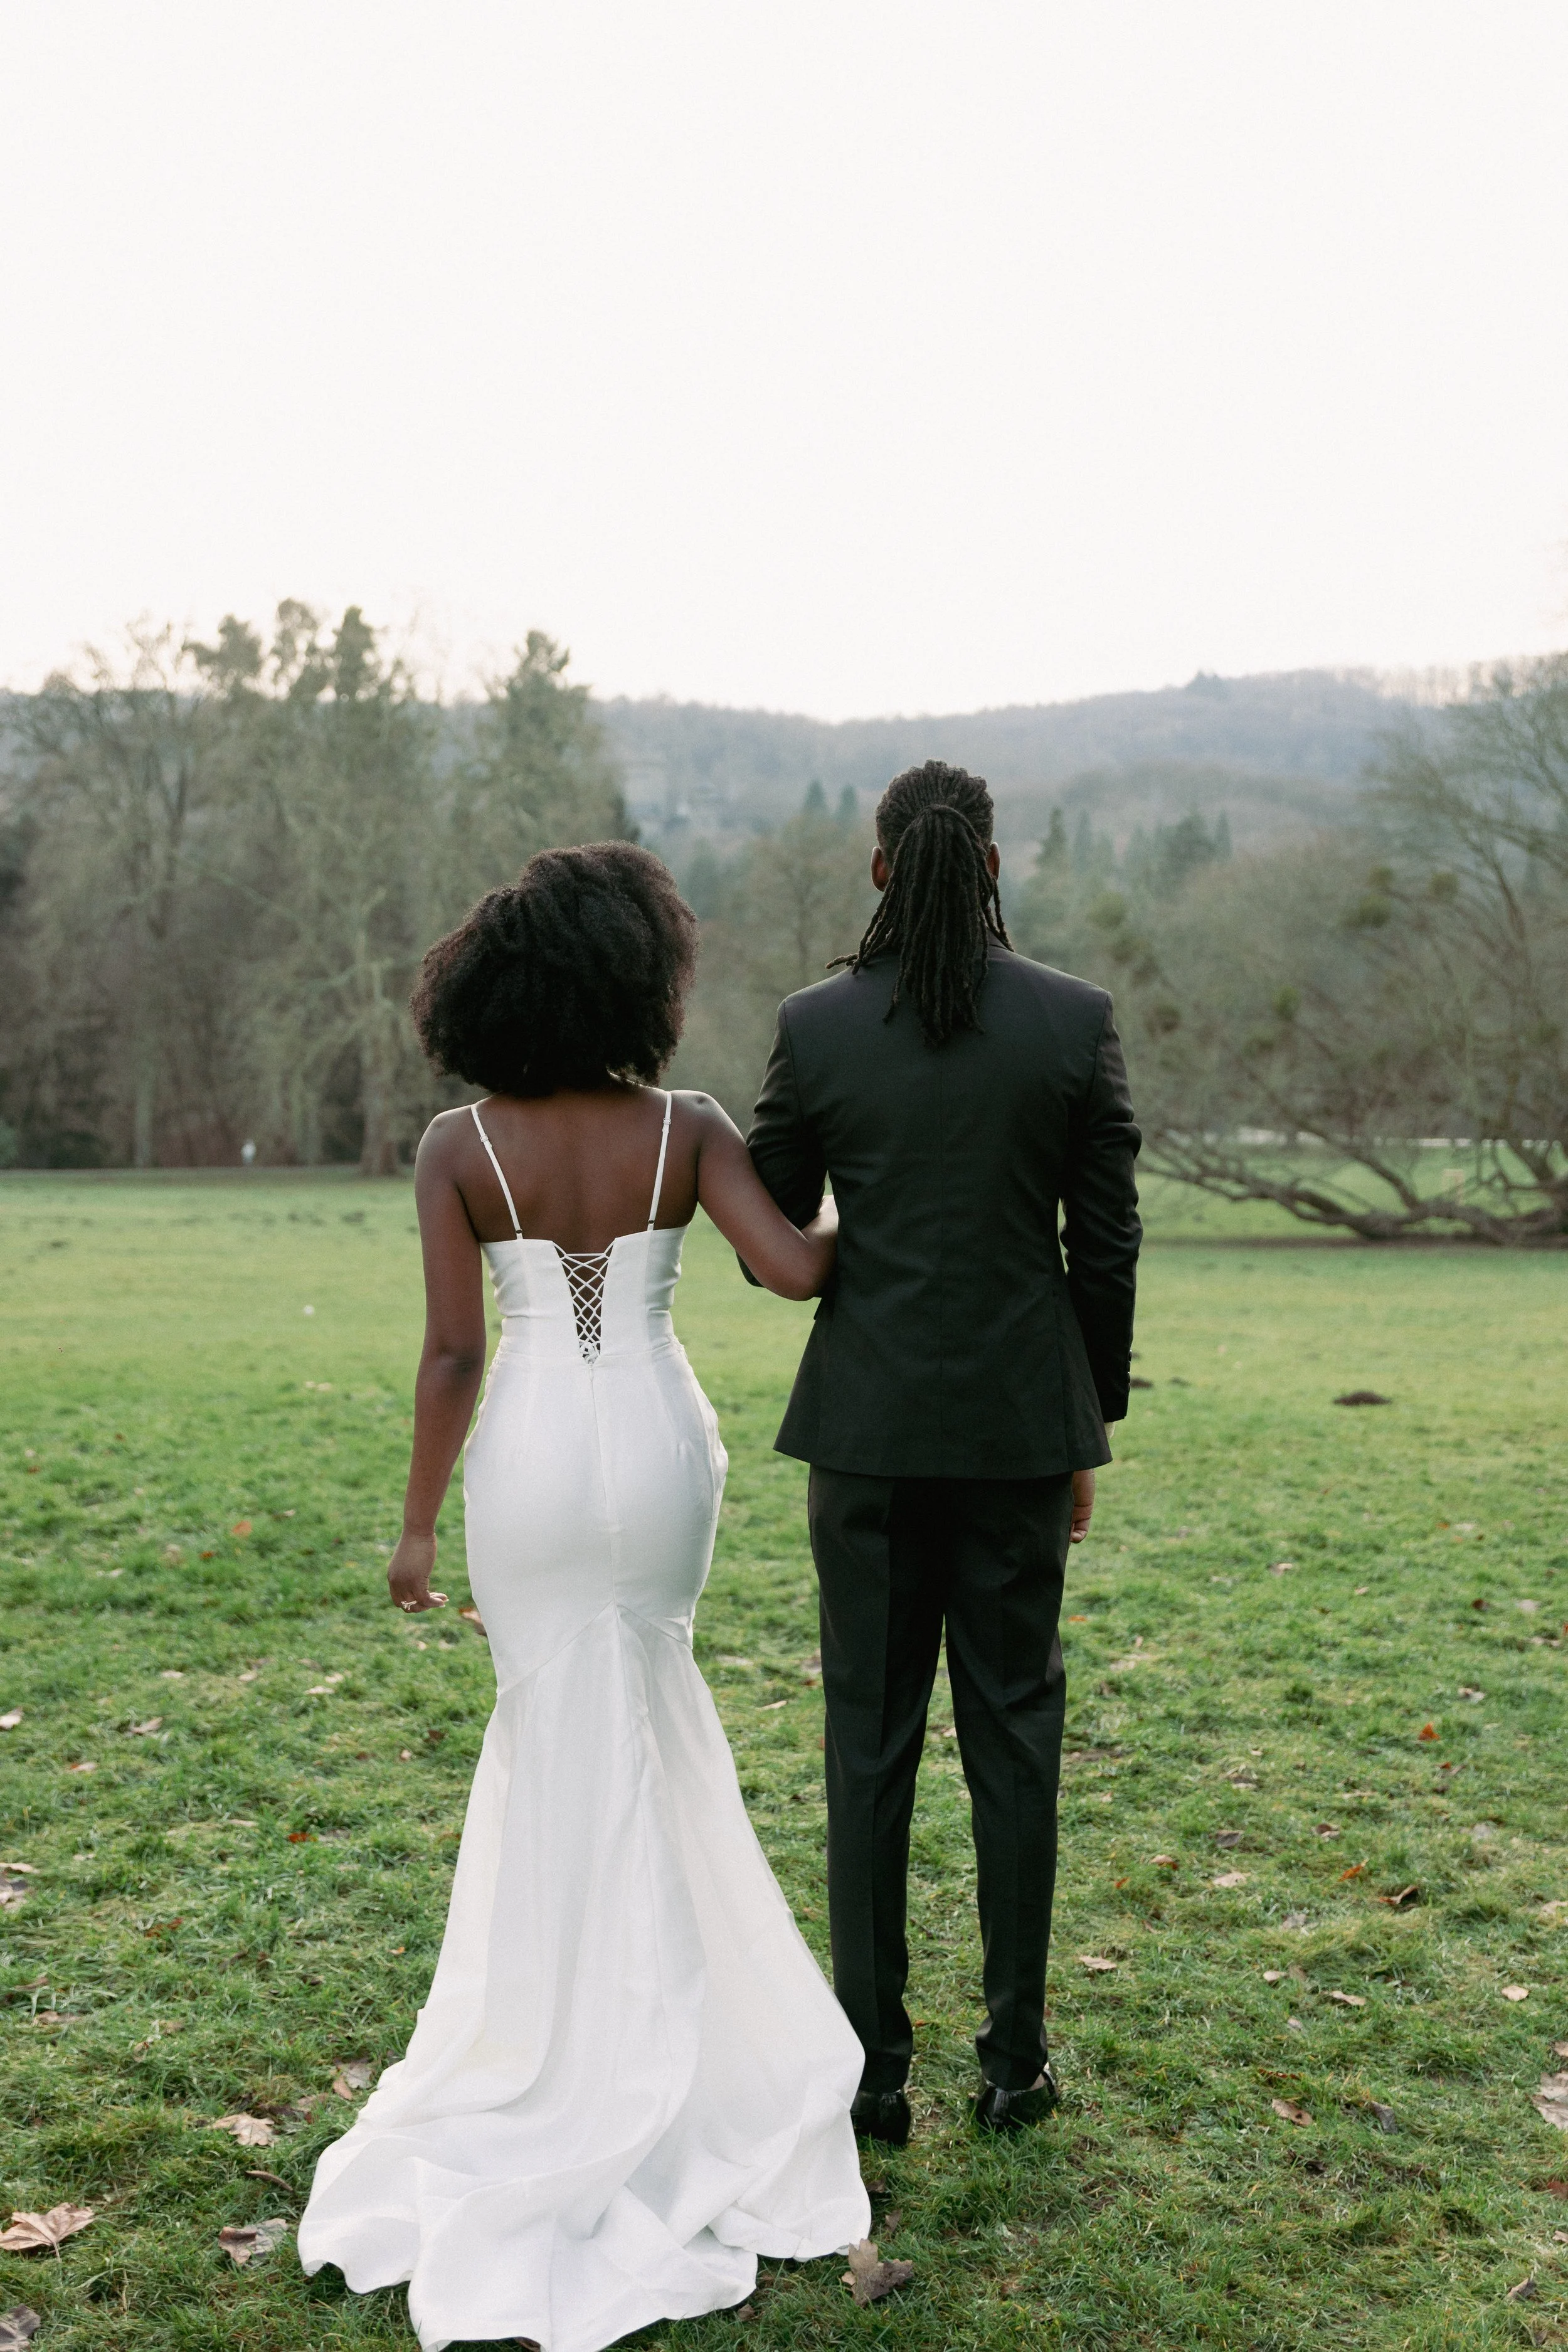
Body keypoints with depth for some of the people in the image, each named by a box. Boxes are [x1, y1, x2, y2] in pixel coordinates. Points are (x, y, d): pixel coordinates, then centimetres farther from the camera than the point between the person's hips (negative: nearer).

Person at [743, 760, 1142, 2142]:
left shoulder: (816, 1026, -4)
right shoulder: (1078, 1021, -4)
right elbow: (1106, 1244, -2)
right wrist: (1090, 1430, 9)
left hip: (869, 1422, 0)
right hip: (1021, 1423, 0)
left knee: (871, 1742, 9)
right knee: (1014, 1734, 11)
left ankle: (874, 2071, 16)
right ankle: (1015, 2060, 20)